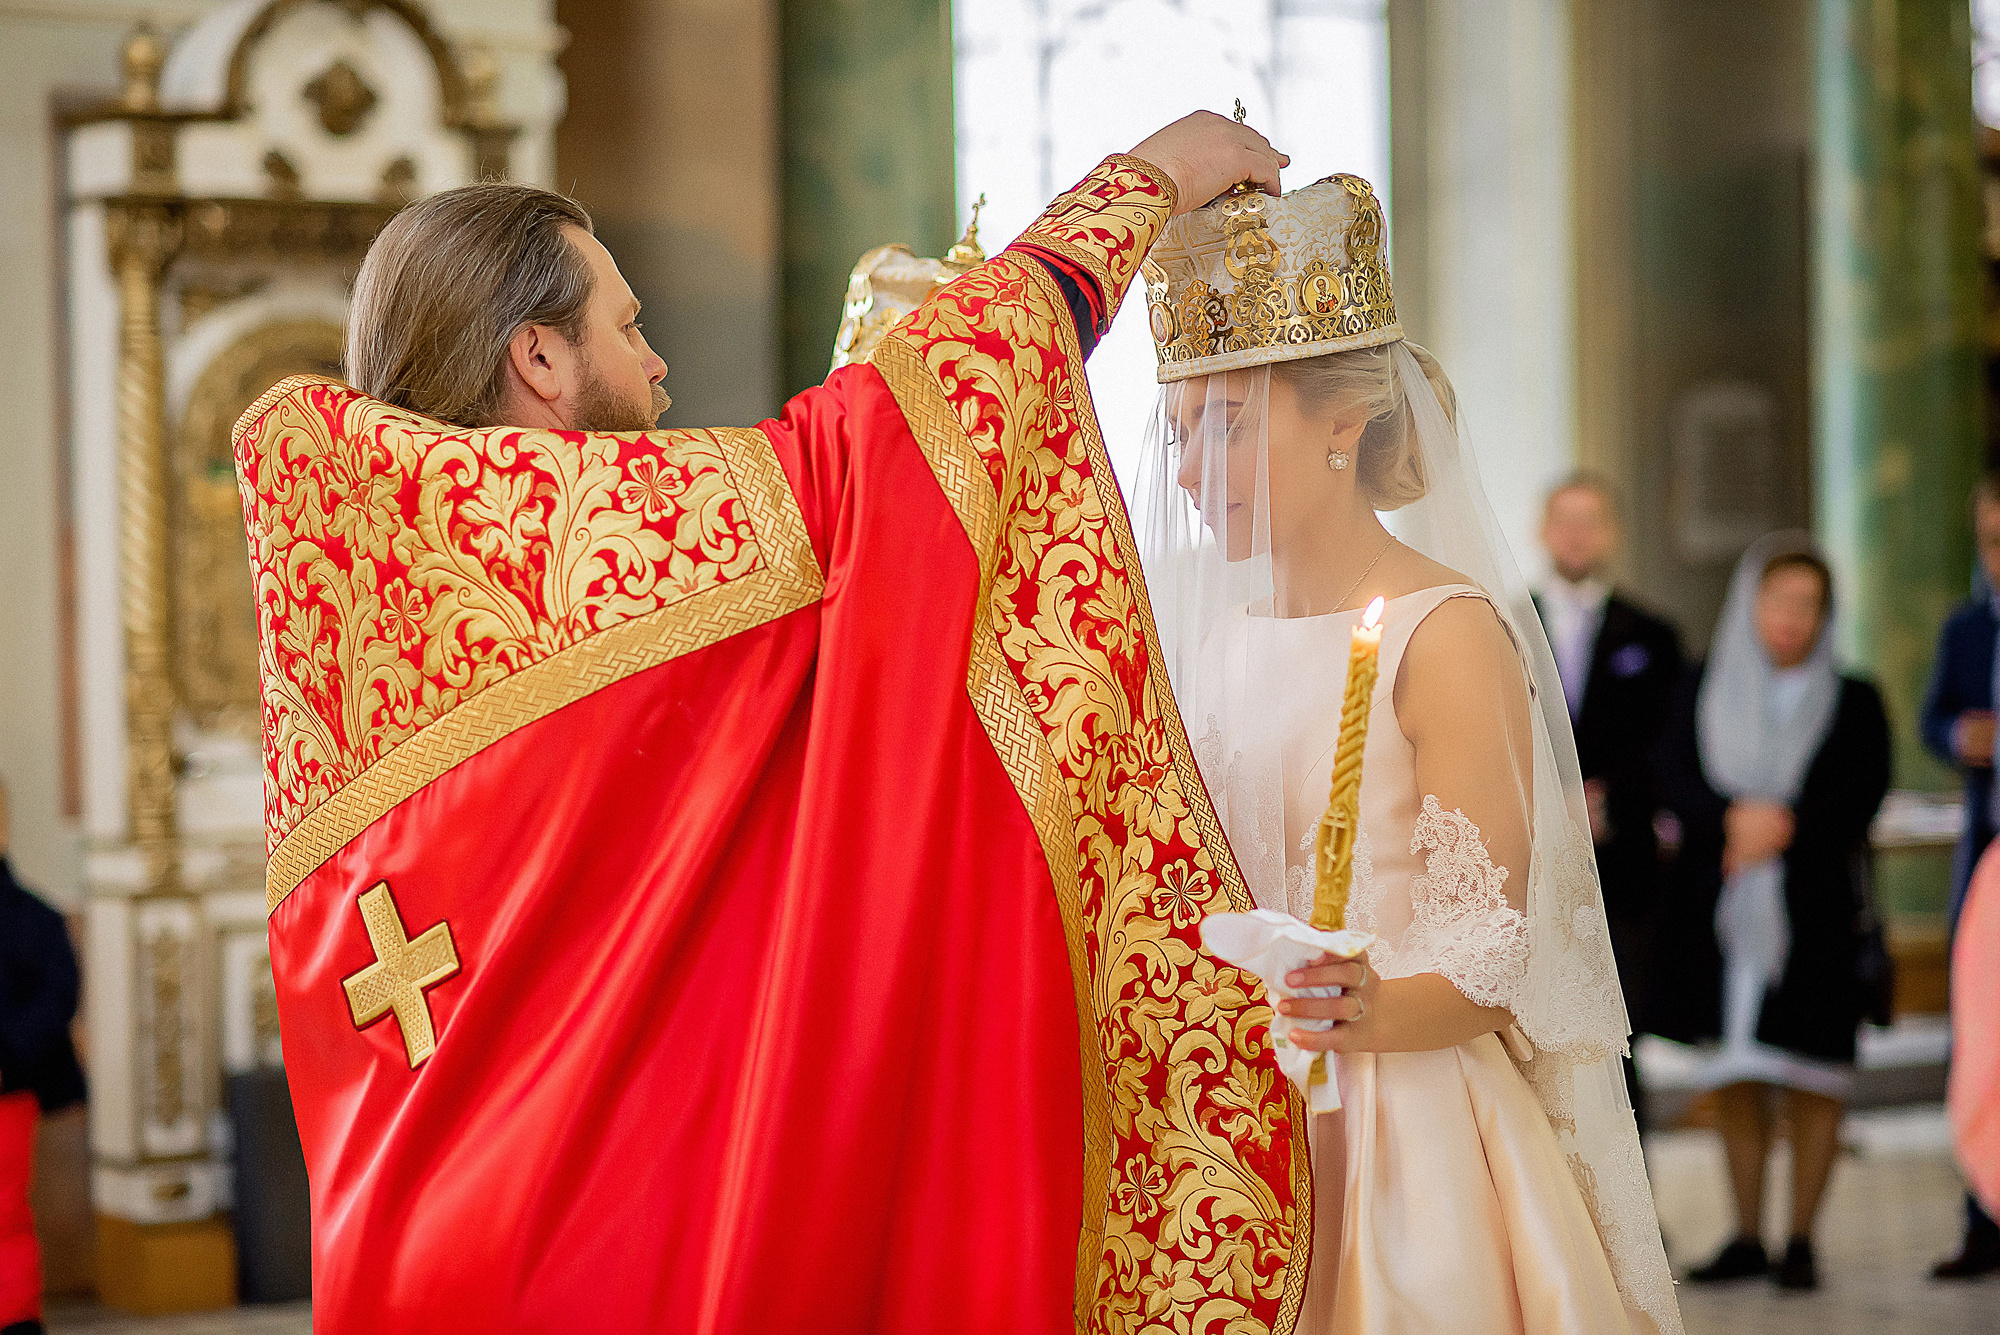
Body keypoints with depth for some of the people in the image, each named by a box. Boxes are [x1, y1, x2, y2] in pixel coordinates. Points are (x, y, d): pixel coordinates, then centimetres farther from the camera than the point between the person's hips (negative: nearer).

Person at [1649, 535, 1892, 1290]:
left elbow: (1859, 799, -6)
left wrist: (1781, 826, -18)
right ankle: (1746, 1239, 14)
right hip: (1721, 915, 2)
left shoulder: (1854, 703, 6)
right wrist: (1736, 817, -19)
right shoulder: (1703, 692, 10)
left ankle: (1801, 1241, 7)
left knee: (1811, 1084, -2)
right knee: (1733, 1083, 5)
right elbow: (1675, 781, -2)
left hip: (1813, 916, -2)